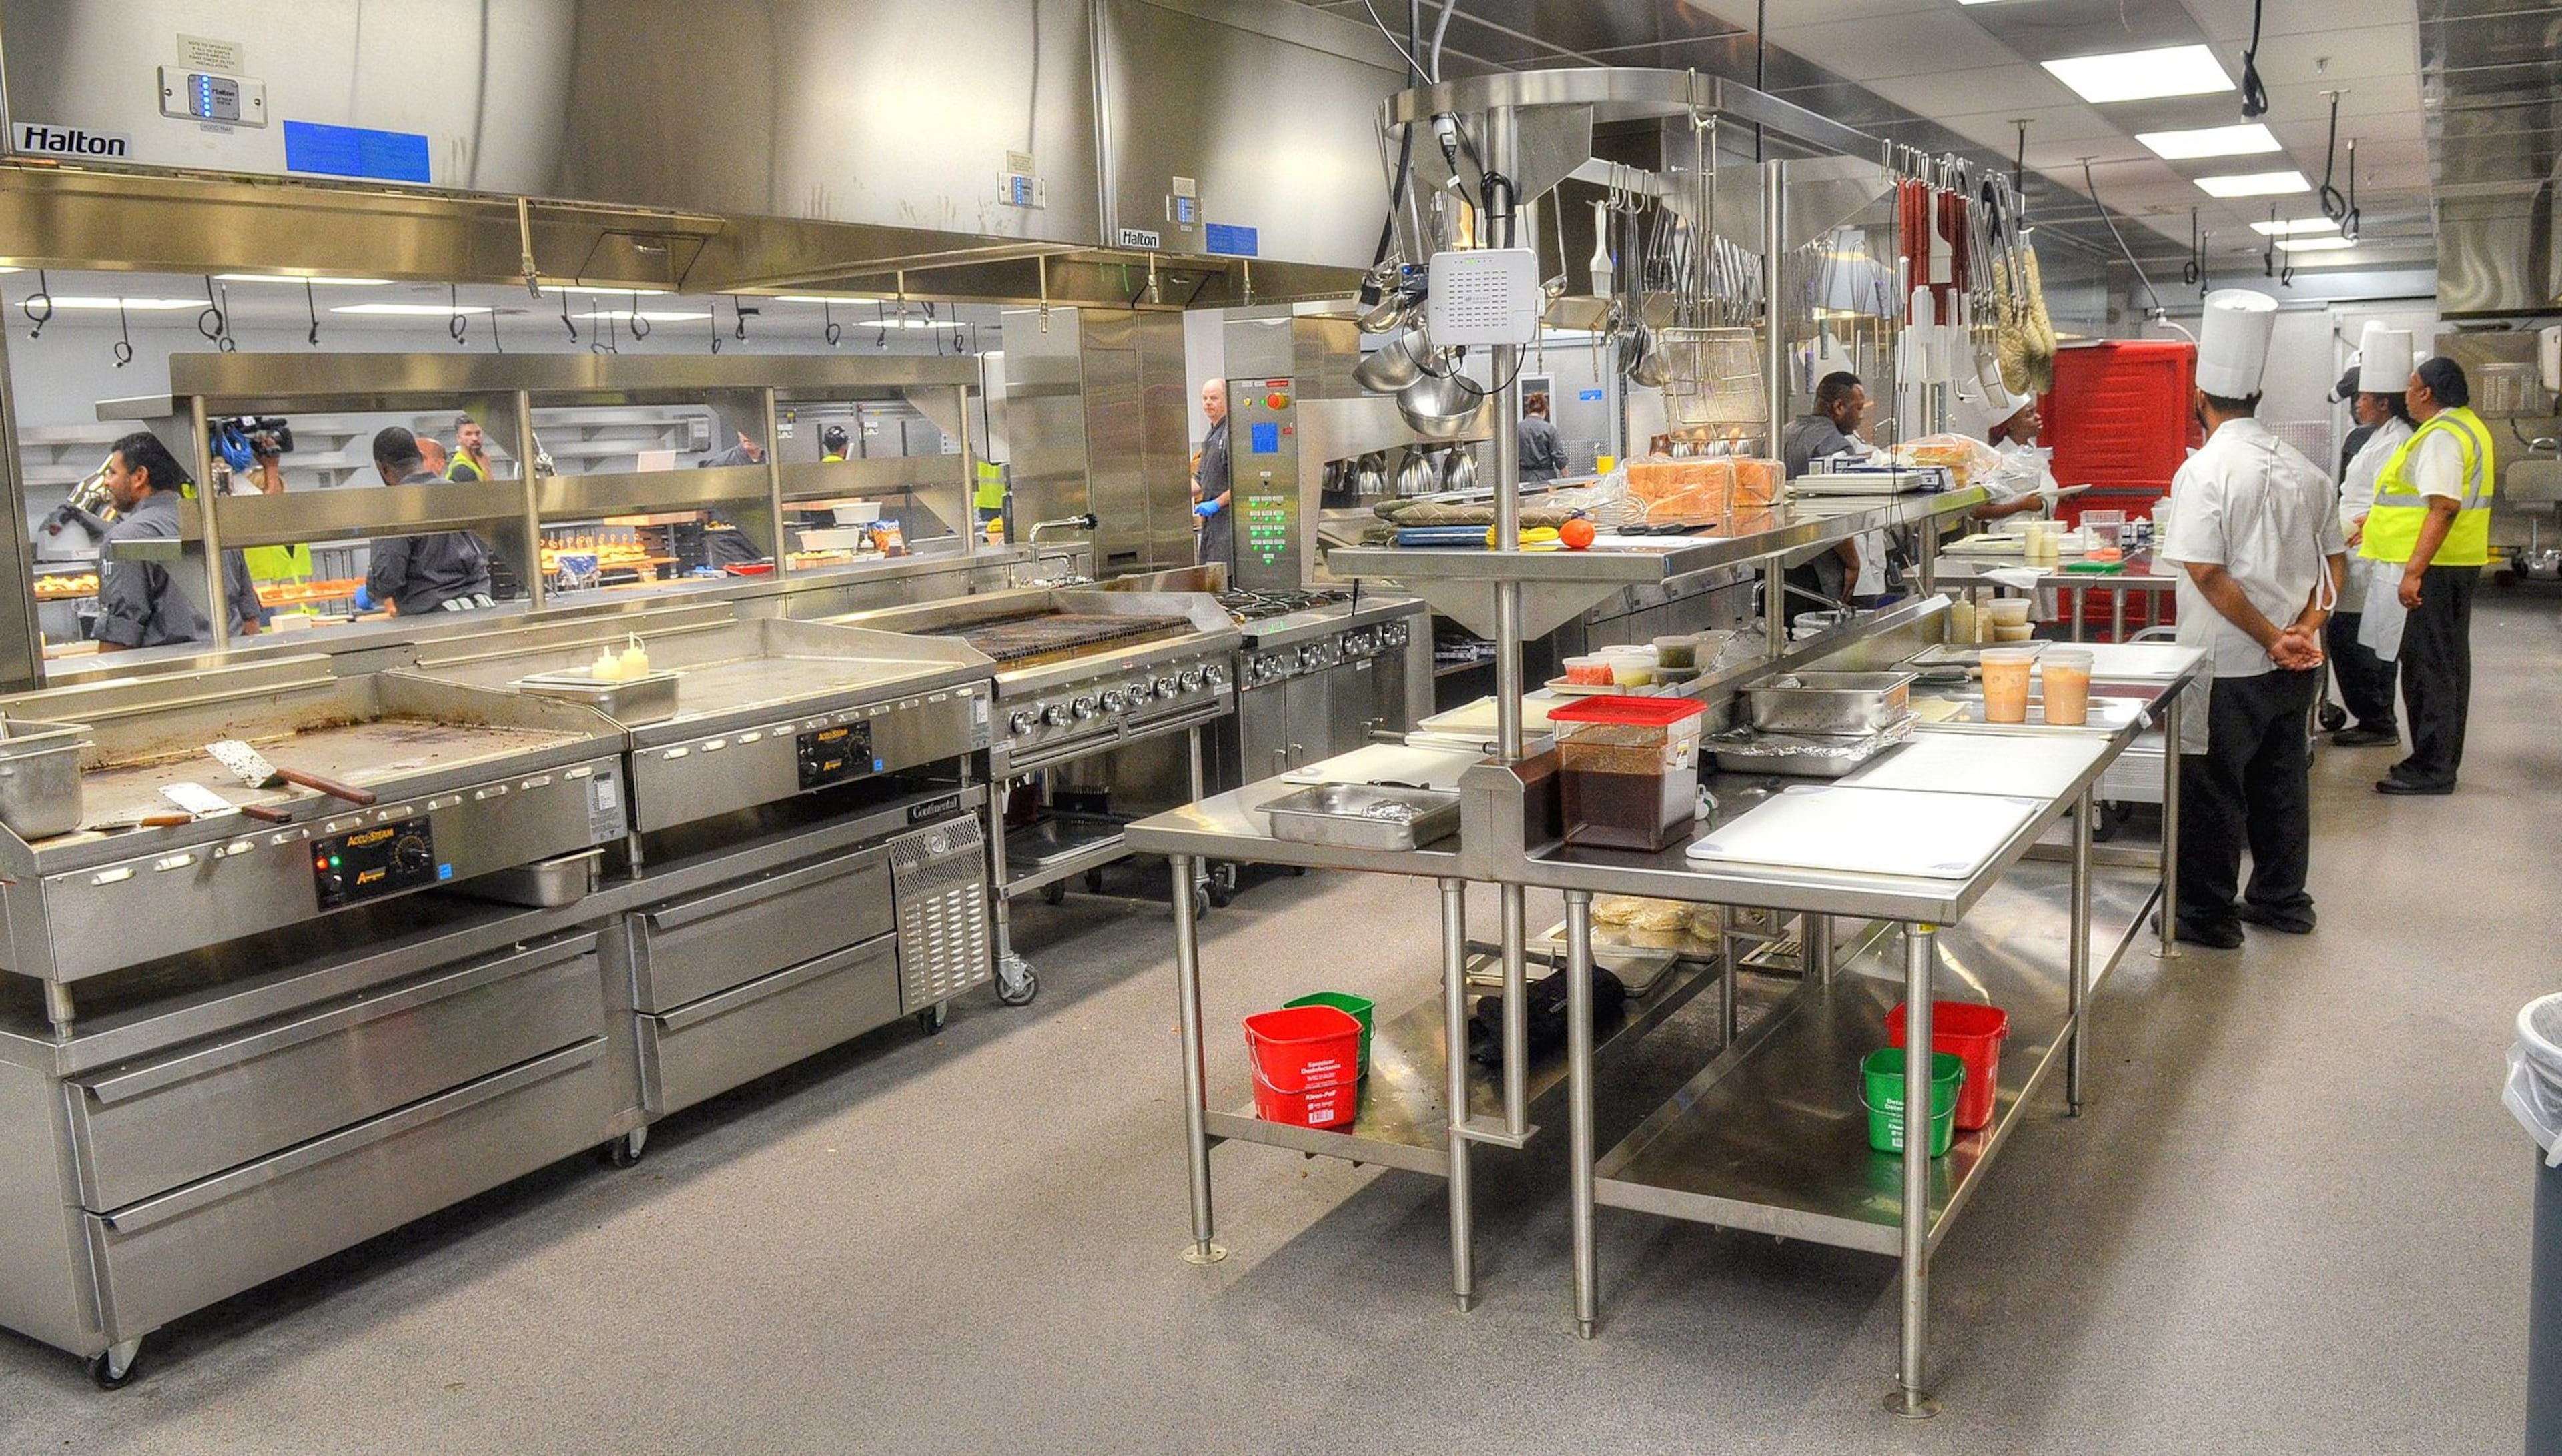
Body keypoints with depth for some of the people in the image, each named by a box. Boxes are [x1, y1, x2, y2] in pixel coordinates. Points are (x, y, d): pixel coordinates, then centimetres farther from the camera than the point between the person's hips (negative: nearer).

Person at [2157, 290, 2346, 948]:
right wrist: (2304, 628, 0)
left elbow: (2207, 573, -21)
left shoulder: (2206, 469, -15)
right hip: (2295, 664, 7)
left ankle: (2207, 914, 10)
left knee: (2212, 787, 3)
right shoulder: (2302, 468, 8)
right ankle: (2281, 899, 29)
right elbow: (2334, 558, 12)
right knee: (2281, 780, 18)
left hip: (2230, 664, -7)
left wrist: (2270, 640, -14)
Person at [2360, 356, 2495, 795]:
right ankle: (2442, 760, 24)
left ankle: (2431, 769, -1)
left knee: (2427, 667, -6)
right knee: (2448, 664, 15)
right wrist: (2380, 520, 33)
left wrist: (2413, 571, -28)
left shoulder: (2441, 436, -18)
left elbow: (2444, 508, -25)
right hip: (2459, 564, 11)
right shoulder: (2468, 426, 16)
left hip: (2431, 568, -11)